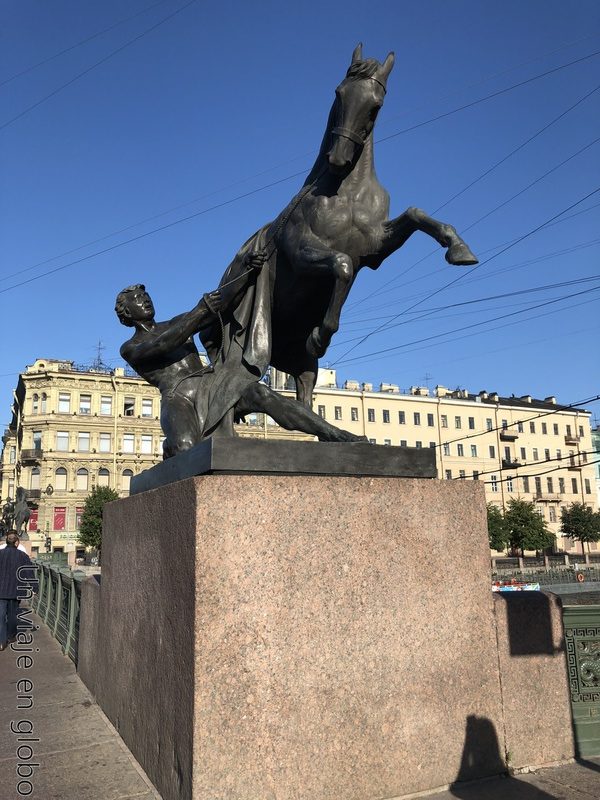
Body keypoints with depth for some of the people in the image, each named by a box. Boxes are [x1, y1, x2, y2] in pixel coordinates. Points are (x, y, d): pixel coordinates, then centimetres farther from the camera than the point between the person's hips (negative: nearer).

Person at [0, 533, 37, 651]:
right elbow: (30, 574, -2)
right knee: (12, 614, 17)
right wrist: (34, 588, 6)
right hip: (16, 590, 1)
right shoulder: (23, 556, -5)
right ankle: (11, 636, 28)